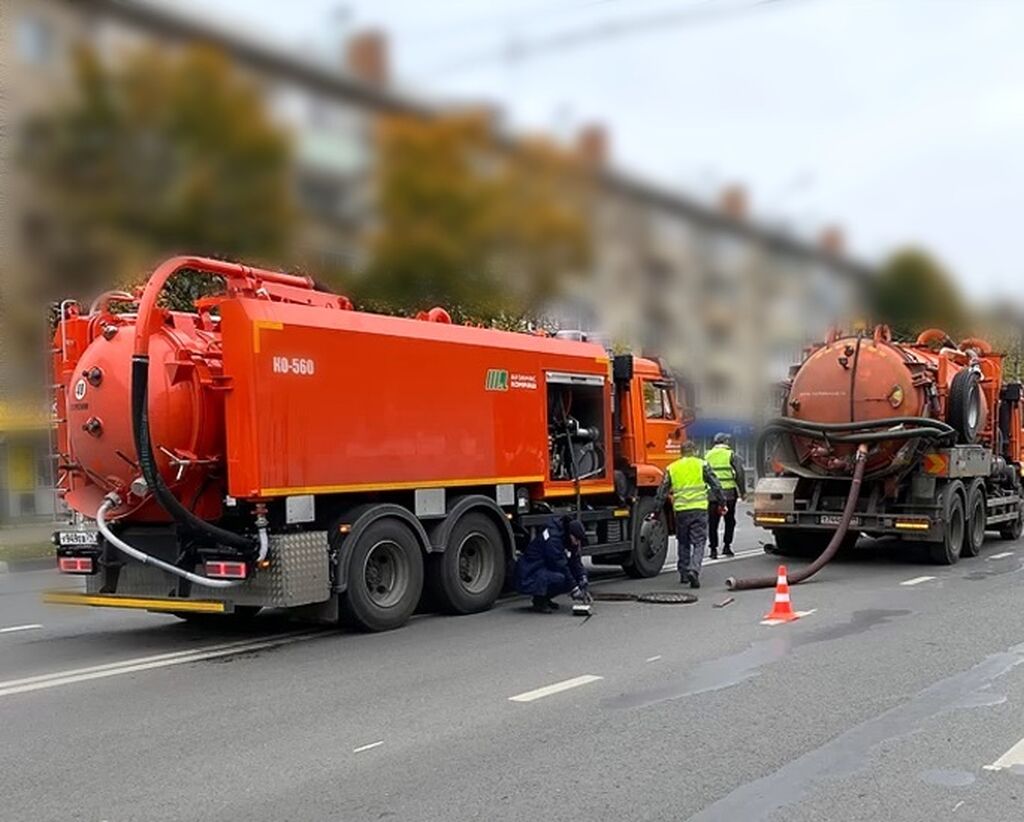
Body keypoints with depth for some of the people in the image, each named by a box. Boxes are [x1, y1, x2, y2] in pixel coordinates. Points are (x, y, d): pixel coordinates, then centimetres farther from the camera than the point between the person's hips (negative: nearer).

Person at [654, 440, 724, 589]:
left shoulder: (671, 468, 10)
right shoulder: (701, 465, 4)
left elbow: (662, 492, 12)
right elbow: (716, 485, 2)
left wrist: (656, 511, 17)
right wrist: (722, 502, 11)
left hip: (680, 510, 2)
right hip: (699, 509, -2)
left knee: (683, 543, 18)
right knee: (699, 543, 0)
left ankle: (684, 573, 22)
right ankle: (693, 571, -18)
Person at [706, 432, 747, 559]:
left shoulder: (708, 456, 8)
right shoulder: (731, 455, -1)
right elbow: (740, 474, -4)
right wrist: (743, 491, 3)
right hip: (729, 493, -2)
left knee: (712, 523, 6)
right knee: (729, 521, 12)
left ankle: (713, 548, 4)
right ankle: (727, 546, 10)